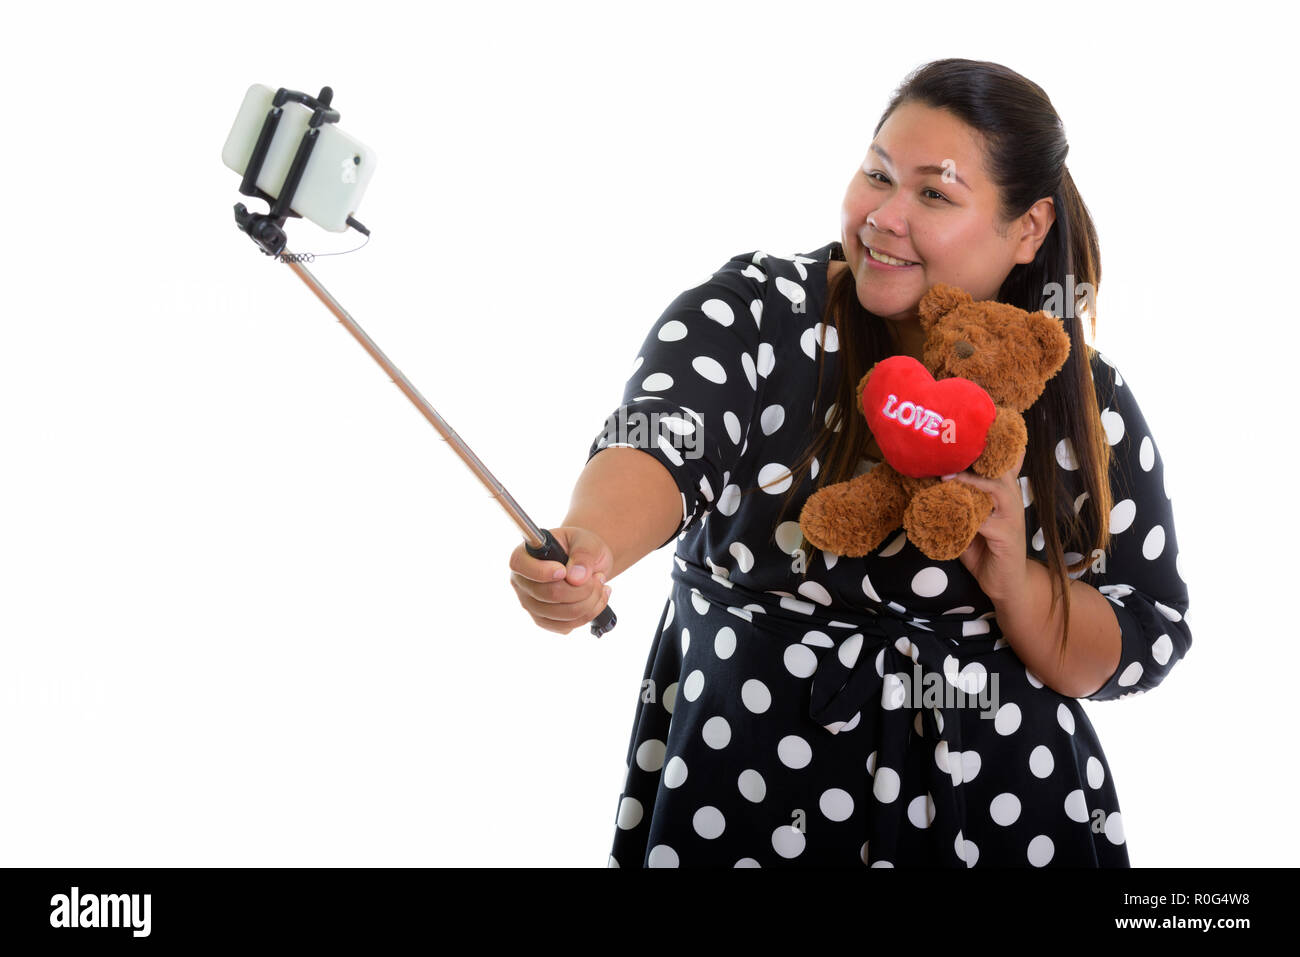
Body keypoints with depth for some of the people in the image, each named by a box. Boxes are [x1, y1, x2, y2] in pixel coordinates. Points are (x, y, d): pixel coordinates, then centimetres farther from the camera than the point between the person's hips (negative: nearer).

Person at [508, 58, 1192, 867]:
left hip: (994, 815, 1)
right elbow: (658, 437, -29)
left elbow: (1143, 650, -2)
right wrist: (592, 544, -50)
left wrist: (1013, 581, -21)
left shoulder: (1088, 405, -4)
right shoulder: (756, 314, -10)